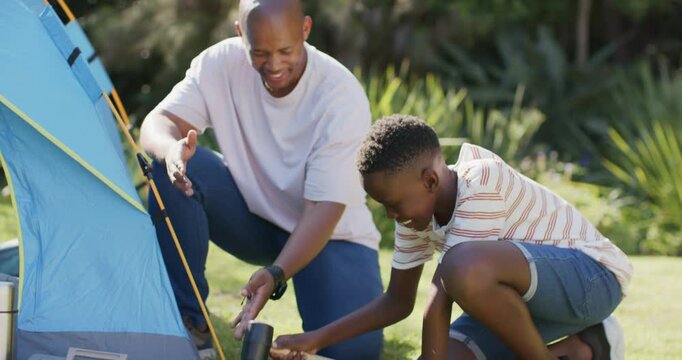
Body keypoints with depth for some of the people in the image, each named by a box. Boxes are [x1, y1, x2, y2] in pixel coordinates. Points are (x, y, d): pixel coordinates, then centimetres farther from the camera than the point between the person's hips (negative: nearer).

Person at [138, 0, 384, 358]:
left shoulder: (343, 96, -27)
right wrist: (171, 148, -45)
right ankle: (187, 323, -17)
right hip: (251, 218, 3)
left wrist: (277, 273, -44)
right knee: (177, 168, -27)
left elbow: (325, 208, -28)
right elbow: (157, 123, -19)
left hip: (329, 235, -3)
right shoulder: (221, 63, -16)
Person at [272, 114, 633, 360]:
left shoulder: (481, 181, -26)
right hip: (527, 295, 9)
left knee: (466, 266, -36)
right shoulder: (416, 213, 1)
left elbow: (438, 300, -27)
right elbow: (398, 300, 12)